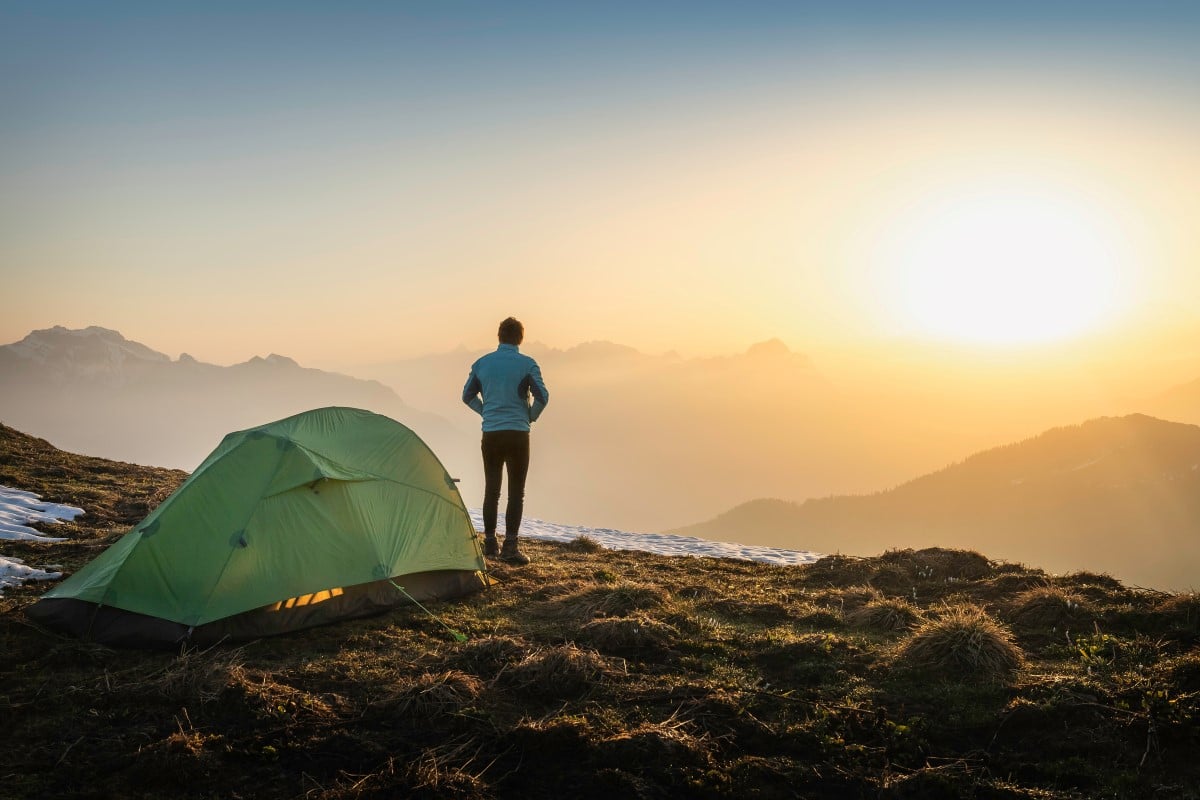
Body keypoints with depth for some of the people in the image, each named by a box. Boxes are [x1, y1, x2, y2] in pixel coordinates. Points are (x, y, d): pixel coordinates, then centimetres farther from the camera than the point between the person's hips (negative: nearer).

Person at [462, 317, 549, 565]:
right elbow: (542, 397, -12)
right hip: (518, 434, -3)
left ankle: (490, 543, 17)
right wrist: (530, 416, 6)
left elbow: (467, 396, 13)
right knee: (516, 492, 1)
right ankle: (510, 546, -4)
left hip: (490, 435, 3)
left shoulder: (482, 363, 5)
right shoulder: (527, 364, -6)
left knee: (491, 490, 12)